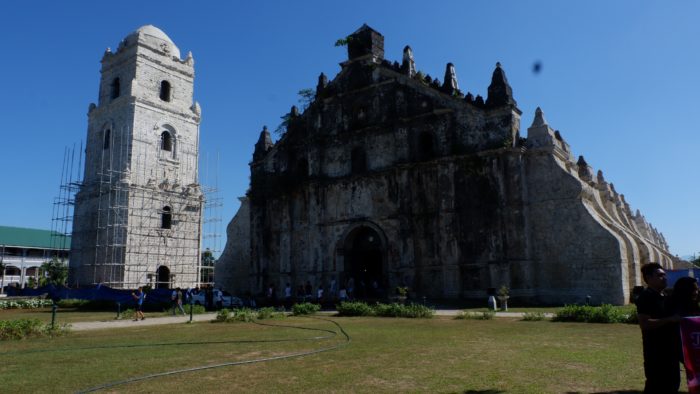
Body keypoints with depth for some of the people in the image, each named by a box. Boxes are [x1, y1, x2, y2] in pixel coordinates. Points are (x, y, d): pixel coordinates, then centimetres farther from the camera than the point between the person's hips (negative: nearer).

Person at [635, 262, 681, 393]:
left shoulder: (666, 297, 15)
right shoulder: (646, 297, -14)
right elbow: (644, 324, -24)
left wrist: (677, 319, 11)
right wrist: (670, 319, -25)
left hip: (670, 348, 9)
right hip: (655, 350, -9)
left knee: (673, 382, 16)